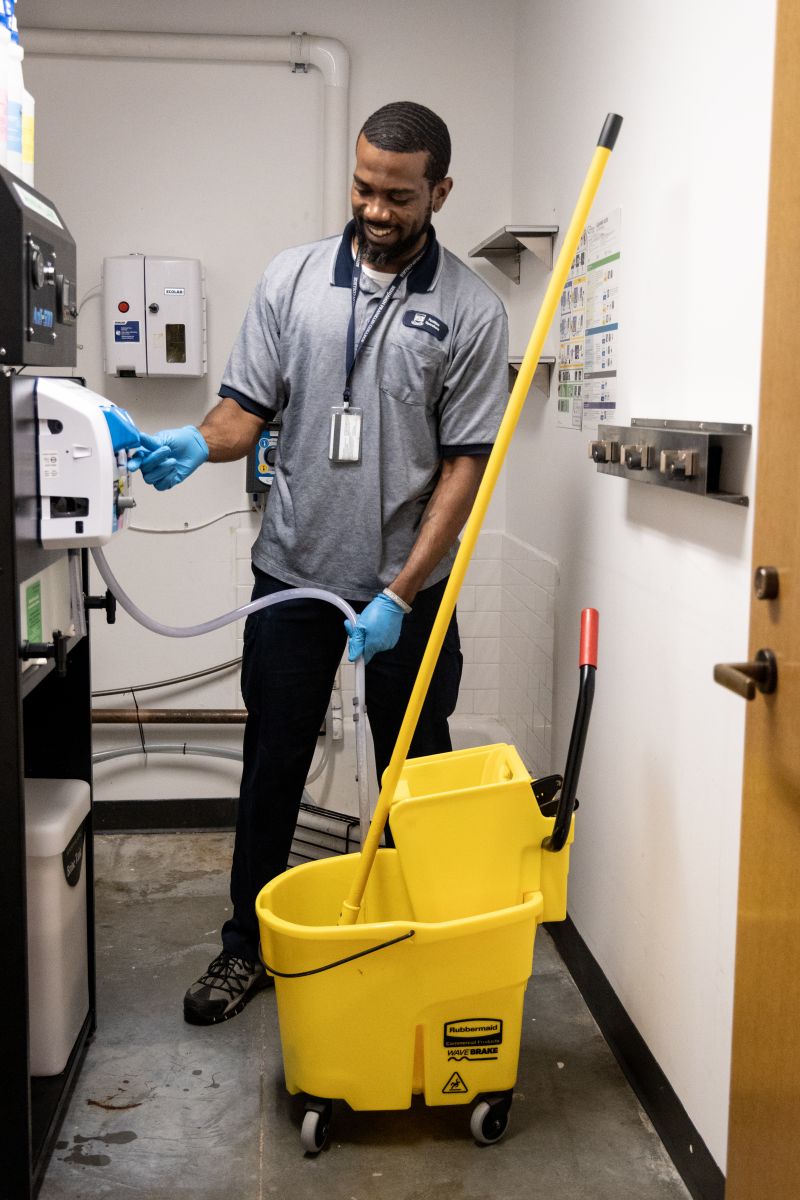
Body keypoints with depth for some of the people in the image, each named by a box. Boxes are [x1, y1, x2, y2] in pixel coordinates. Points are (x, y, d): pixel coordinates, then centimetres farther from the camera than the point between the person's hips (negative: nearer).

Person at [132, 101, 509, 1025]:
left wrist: (398, 595, -14)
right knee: (272, 769, 10)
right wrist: (197, 444, -22)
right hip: (293, 574, 2)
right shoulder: (291, 278, 2)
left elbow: (464, 464, -8)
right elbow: (247, 409, 3)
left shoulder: (471, 311, -5)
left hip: (411, 586, -1)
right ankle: (247, 947, 26)